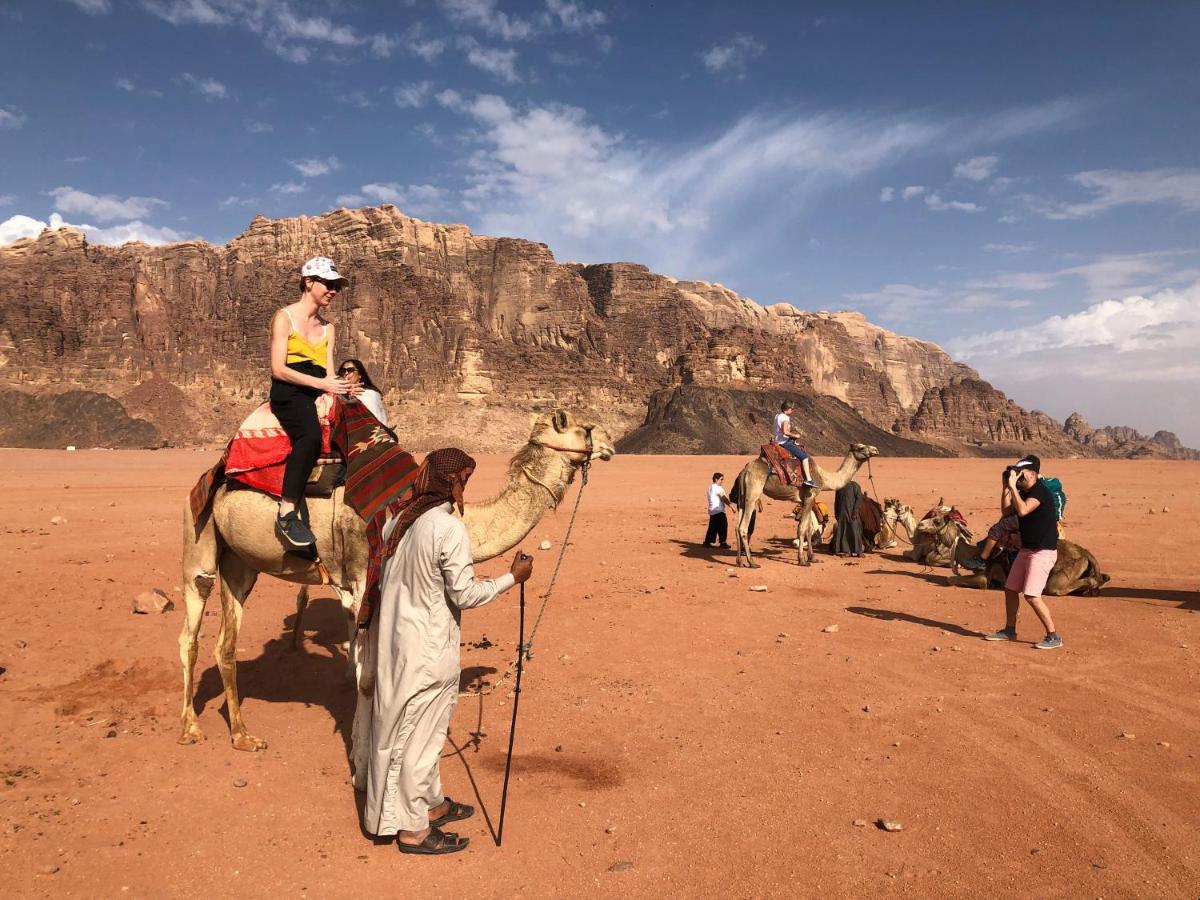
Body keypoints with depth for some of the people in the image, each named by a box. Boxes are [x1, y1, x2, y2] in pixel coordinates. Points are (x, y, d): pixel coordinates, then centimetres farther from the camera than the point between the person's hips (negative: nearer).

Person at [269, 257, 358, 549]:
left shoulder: (327, 328, 21)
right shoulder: (284, 317, 2)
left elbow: (328, 374, 15)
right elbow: (278, 369, -8)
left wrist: (343, 387, -7)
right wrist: (321, 383, -17)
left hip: (318, 395, 7)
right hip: (288, 393, -7)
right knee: (310, 433, -38)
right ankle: (287, 514, -38)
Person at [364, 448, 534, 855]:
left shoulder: (399, 521, 4)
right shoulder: (450, 529, -21)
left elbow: (387, 579, 11)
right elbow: (464, 594, -19)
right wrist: (512, 577, -8)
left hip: (393, 639, 9)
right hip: (427, 649, -8)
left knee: (403, 726, 20)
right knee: (419, 733, 5)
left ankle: (430, 803, 38)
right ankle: (413, 829, 19)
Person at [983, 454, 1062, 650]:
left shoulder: (1040, 491, -18)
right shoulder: (1023, 492, 10)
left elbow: (1022, 510, -31)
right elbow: (1007, 510, 10)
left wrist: (1013, 487, -25)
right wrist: (1006, 487, 3)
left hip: (1043, 551, -10)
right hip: (1026, 549, 10)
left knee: (1031, 595, -15)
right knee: (1010, 589, 14)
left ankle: (1053, 637, -4)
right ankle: (1009, 630, 27)